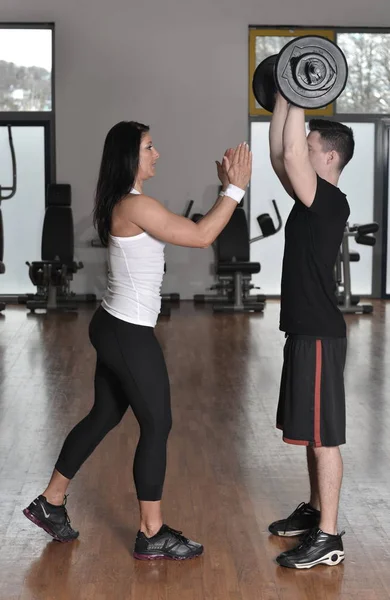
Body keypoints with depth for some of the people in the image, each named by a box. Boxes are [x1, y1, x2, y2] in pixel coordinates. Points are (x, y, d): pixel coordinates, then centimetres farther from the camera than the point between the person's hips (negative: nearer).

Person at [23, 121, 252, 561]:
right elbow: (201, 236, -19)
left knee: (104, 416, 20)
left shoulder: (124, 204, 11)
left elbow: (191, 227, 17)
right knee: (157, 425, 0)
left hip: (114, 327, 10)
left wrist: (225, 186, 12)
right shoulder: (136, 205, -20)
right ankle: (152, 535, 11)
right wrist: (235, 188, -13)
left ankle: (50, 502, 31)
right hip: (129, 334, -10)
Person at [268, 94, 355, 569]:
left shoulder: (331, 202, -16)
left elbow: (292, 154, -28)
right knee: (309, 431, 18)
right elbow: (280, 156, 17)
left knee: (323, 434, -6)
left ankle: (328, 538, -1)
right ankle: (315, 510, 31)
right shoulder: (311, 198, 12)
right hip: (304, 329, 10)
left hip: (320, 333, -10)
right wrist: (284, 98, 16)